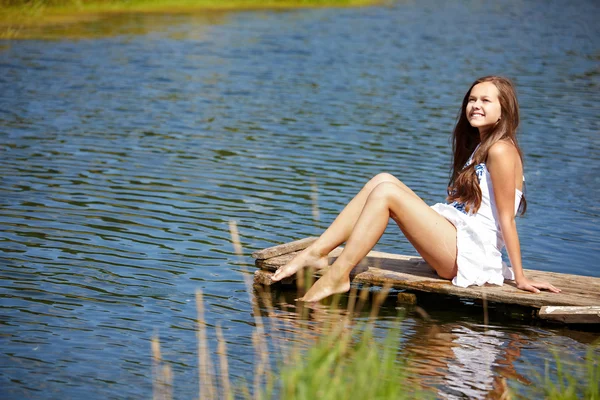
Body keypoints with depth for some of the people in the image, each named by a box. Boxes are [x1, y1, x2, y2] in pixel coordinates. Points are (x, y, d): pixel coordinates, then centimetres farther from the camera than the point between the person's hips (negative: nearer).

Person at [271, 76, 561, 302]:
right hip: (454, 238, 9)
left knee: (386, 192, -19)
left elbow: (506, 219, -13)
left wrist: (520, 278, -12)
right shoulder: (478, 147, 20)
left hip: (468, 252, -9)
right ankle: (316, 253, -8)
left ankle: (337, 277, -21)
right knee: (383, 180, -1)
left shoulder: (501, 150, -10)